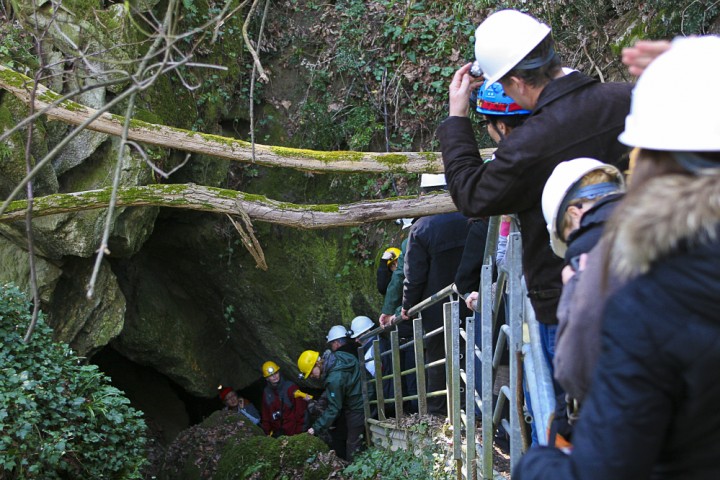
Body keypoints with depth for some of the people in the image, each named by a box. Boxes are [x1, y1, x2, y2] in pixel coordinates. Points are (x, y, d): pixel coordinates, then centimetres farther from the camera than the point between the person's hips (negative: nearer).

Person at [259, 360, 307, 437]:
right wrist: (267, 432, 10)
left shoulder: (290, 387, -10)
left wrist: (298, 431, -11)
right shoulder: (266, 392, 7)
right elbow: (265, 415, 15)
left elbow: (301, 409, -10)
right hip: (277, 433, 5)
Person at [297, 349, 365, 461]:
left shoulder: (335, 378, -31)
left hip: (357, 408, -10)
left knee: (352, 443, 0)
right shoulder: (335, 357, -4)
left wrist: (316, 428, -20)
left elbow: (333, 408, -25)